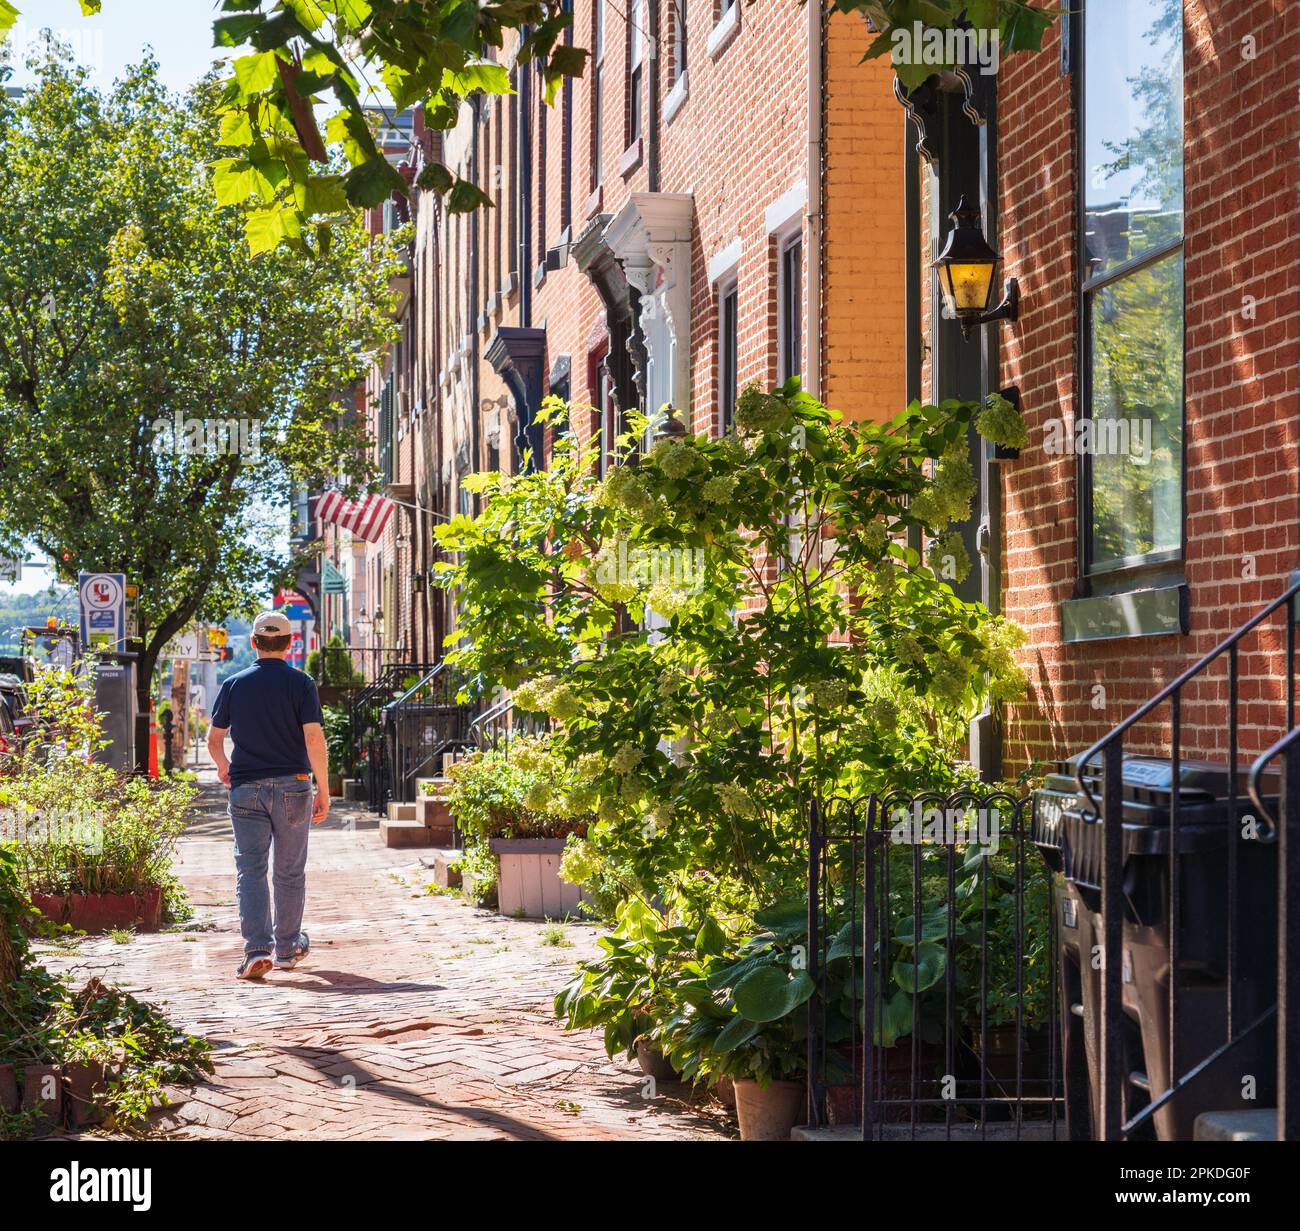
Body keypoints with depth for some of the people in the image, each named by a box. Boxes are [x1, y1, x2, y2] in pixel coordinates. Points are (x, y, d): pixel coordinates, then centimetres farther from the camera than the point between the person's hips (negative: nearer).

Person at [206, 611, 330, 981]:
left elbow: (214, 739, 12)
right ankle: (287, 948, 23)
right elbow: (314, 738, -11)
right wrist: (323, 791, -5)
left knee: (250, 870, -1)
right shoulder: (301, 683, -3)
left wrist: (223, 769, 33)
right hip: (291, 785, -1)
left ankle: (257, 949, -15)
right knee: (289, 873, 12)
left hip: (246, 788, 1)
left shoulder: (235, 684, 4)